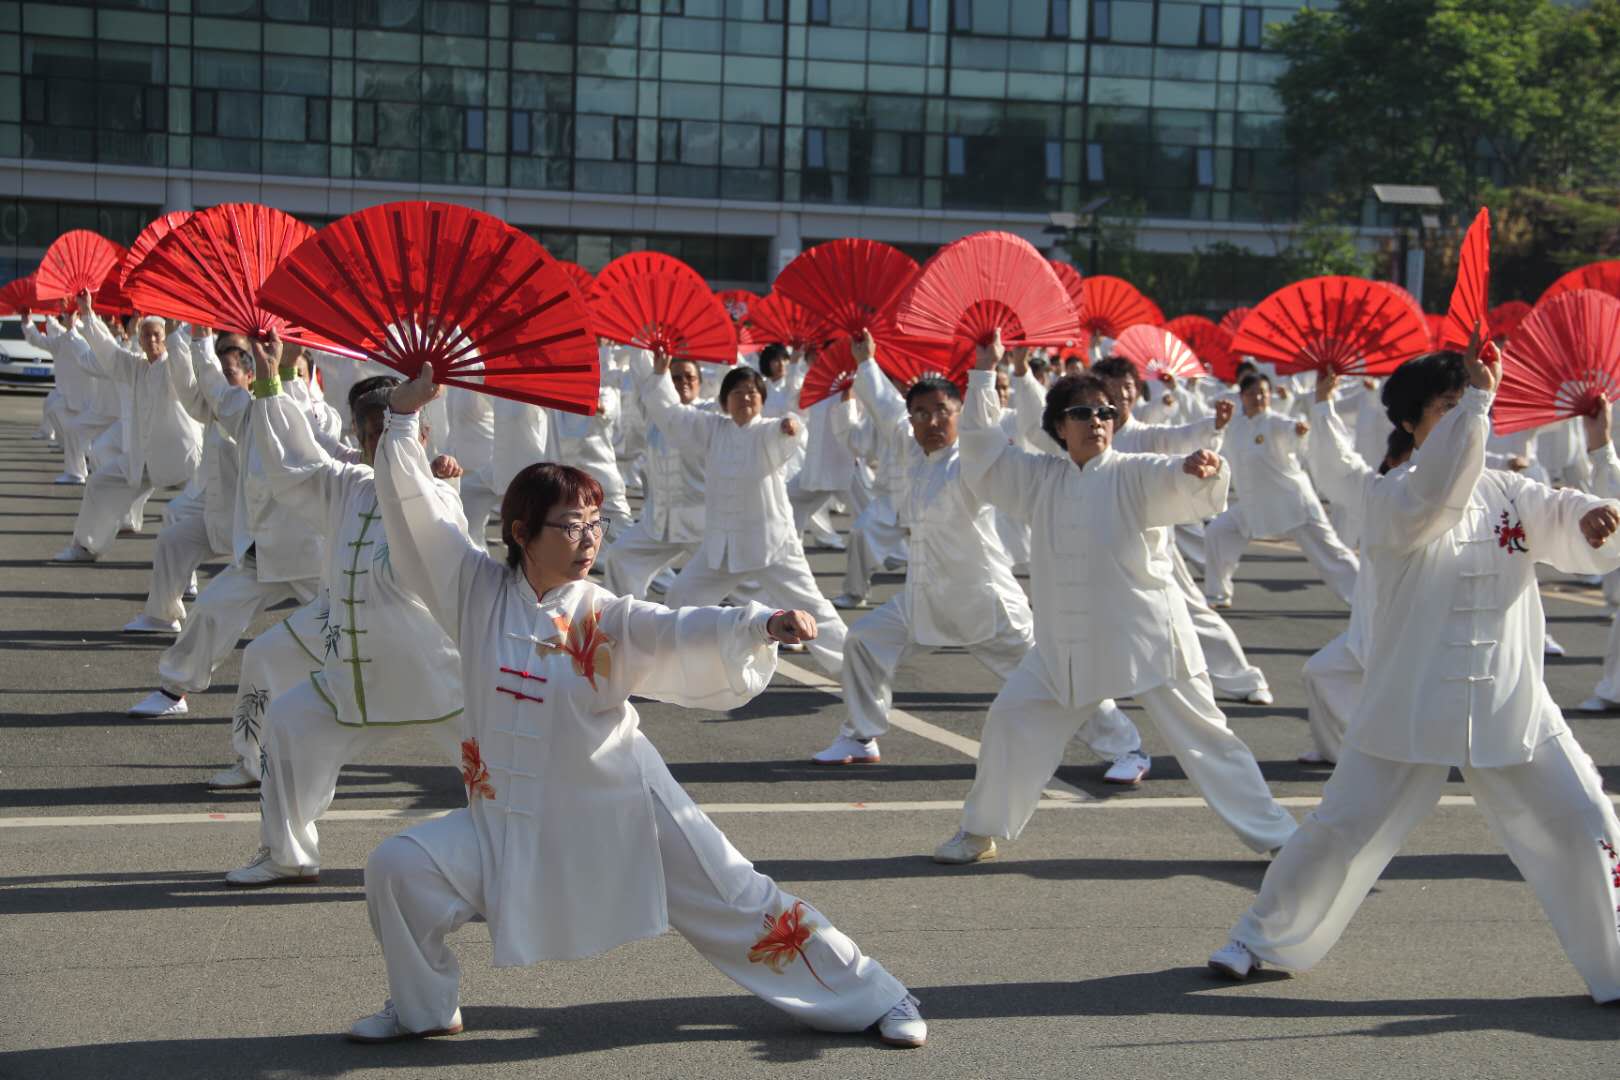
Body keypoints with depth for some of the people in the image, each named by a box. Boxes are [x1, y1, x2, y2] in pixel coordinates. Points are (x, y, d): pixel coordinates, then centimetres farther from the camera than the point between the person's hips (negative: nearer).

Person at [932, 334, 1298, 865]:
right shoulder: (1040, 479, 8)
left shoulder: (1137, 475, -5)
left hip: (1147, 636, -4)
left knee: (1202, 736, 0)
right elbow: (983, 448, 10)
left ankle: (1275, 836, 10)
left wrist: (1200, 469, -46)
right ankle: (980, 832, 19)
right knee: (1011, 717, 2)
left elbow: (1182, 487, -21)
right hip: (1064, 643, 4)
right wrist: (983, 373, 3)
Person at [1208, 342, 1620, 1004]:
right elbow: (1436, 491, -28)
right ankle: (1261, 938, 21)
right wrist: (1477, 398, -31)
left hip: (1512, 707, 4)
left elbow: (1562, 517, -6)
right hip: (1412, 711, -3)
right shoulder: (1389, 501, -7)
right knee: (1342, 829, 2)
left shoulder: (1508, 493, 7)